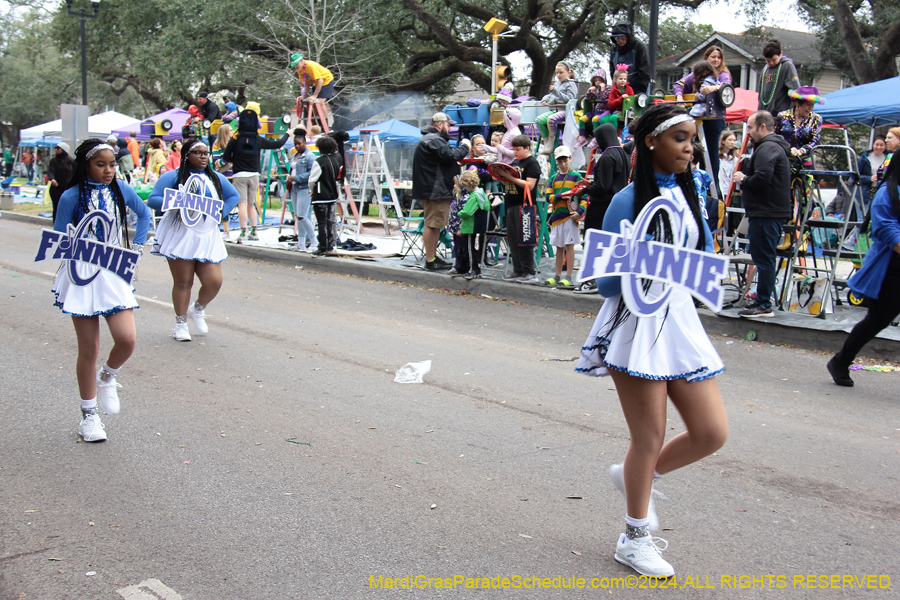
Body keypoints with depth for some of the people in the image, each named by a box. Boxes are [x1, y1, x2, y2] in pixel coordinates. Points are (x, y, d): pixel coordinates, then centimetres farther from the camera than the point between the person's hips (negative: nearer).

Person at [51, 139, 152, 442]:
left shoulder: (120, 190, 3)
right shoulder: (71, 197, -7)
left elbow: (144, 214, 22)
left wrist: (136, 246, 11)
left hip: (115, 274, 3)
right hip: (82, 275, -3)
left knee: (127, 339, -13)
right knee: (89, 349, 2)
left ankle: (107, 378, 21)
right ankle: (89, 415, 18)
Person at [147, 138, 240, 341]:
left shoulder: (216, 178, 15)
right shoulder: (173, 176, 1)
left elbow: (234, 196, 25)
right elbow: (152, 200, -6)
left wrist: (221, 212, 7)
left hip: (208, 237, 4)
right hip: (180, 237, -4)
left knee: (214, 281, -5)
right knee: (183, 282, 0)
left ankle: (198, 310, 26)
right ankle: (180, 324, 17)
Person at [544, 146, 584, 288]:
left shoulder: (576, 176, 1)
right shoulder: (554, 178, 13)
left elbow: (584, 196, -3)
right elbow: (548, 196, 5)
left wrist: (580, 211, -17)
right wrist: (560, 196, -13)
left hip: (570, 215, -5)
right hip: (557, 215, 5)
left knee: (569, 245, -5)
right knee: (559, 246, 11)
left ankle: (568, 277, -3)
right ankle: (557, 276, 18)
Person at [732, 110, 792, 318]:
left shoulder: (767, 148, -14)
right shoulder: (776, 146, 20)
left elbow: (762, 178, -27)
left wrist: (743, 180, -9)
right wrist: (746, 183, 10)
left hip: (765, 213, -11)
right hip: (775, 210, 11)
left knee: (763, 258, -7)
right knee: (766, 257, 16)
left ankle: (763, 305, -4)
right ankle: (764, 298, 24)